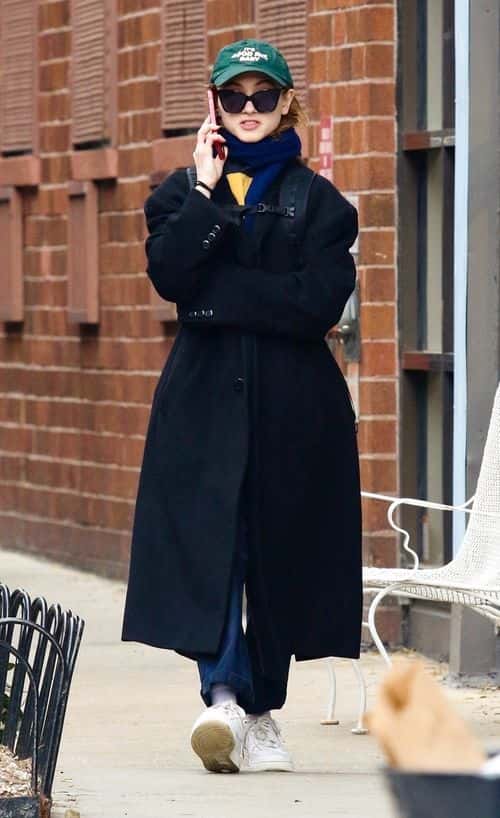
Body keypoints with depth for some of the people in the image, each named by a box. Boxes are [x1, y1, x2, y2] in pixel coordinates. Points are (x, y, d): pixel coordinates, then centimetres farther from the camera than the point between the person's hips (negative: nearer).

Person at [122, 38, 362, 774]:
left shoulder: (319, 201, 8)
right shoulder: (183, 191, 12)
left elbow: (320, 301, -8)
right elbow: (169, 273, -8)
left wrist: (218, 296, -9)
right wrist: (207, 189, -9)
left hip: (293, 403, 0)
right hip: (207, 395, 0)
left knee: (279, 553, 4)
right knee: (208, 540, -16)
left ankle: (262, 711, 17)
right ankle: (224, 696, -27)